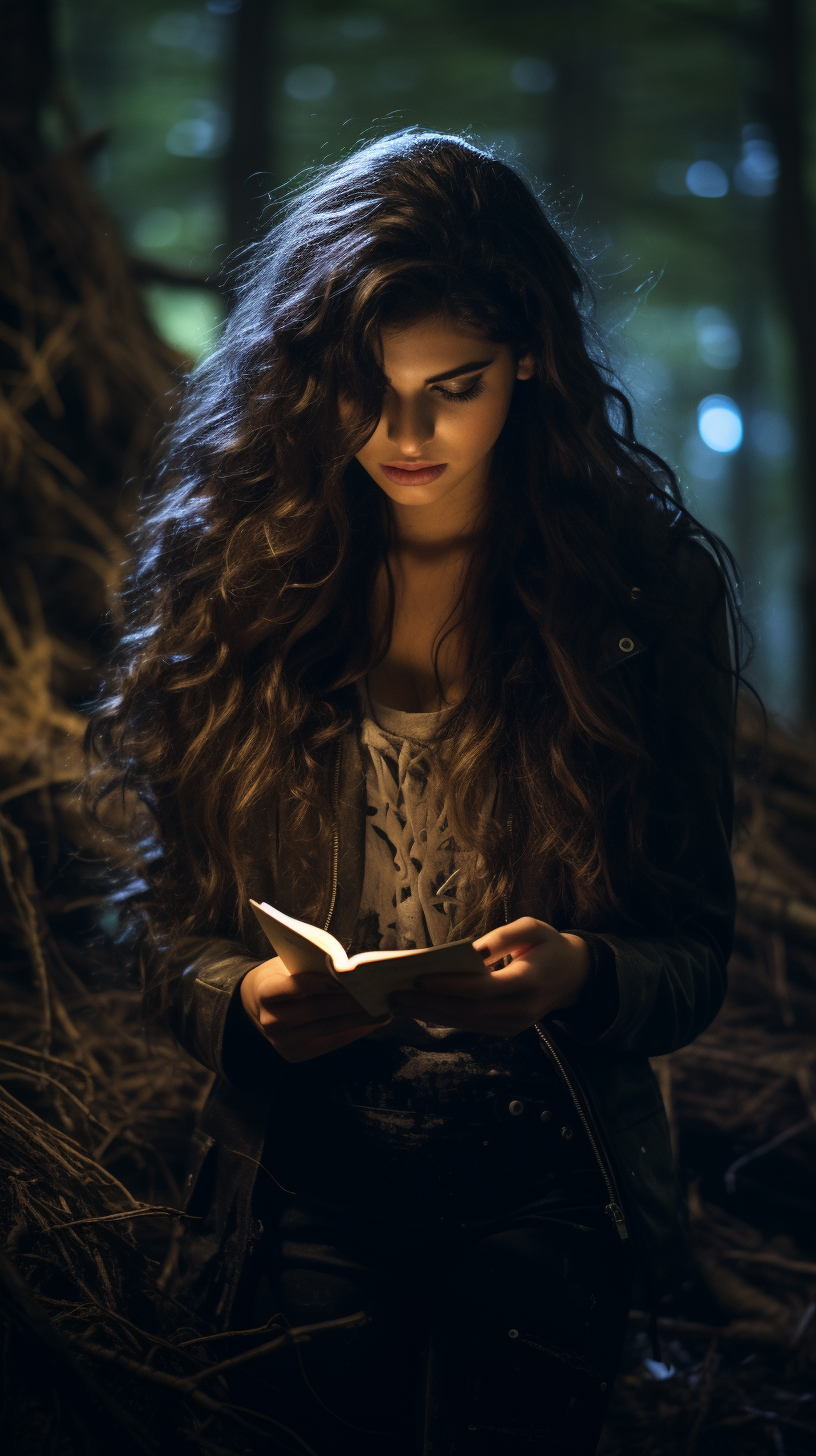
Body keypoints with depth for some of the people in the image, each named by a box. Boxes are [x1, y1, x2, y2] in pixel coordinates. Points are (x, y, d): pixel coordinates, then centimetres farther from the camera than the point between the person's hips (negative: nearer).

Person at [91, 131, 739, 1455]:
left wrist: (574, 977, -23)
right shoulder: (237, 572, 0)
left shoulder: (646, 587, -3)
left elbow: (694, 957, -2)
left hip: (545, 1195, -1)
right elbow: (176, 934, 2)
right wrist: (247, 999, -19)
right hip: (306, 1189, 1)